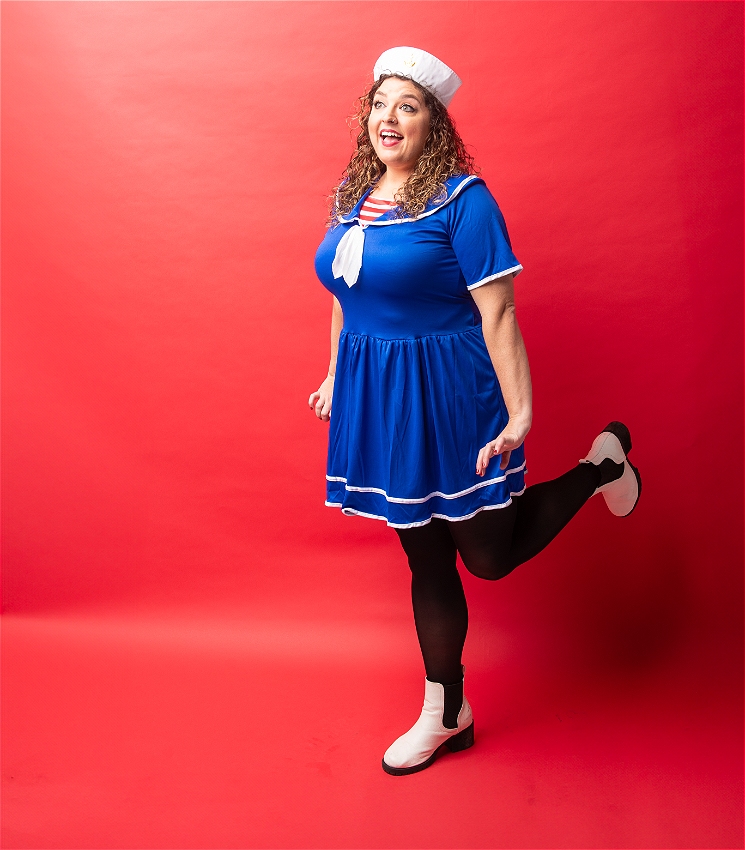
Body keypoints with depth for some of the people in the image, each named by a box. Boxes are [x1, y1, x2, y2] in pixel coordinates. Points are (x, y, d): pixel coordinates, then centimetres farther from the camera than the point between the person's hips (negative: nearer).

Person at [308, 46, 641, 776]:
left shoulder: (460, 199, -12)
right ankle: (446, 715, 31)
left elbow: (497, 313, -16)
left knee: (489, 555, 5)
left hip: (447, 396, -5)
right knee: (425, 558, 14)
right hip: (376, 398, 6)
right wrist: (336, 376, 23)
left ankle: (603, 461, 28)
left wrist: (520, 415, -19)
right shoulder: (353, 196, 8)